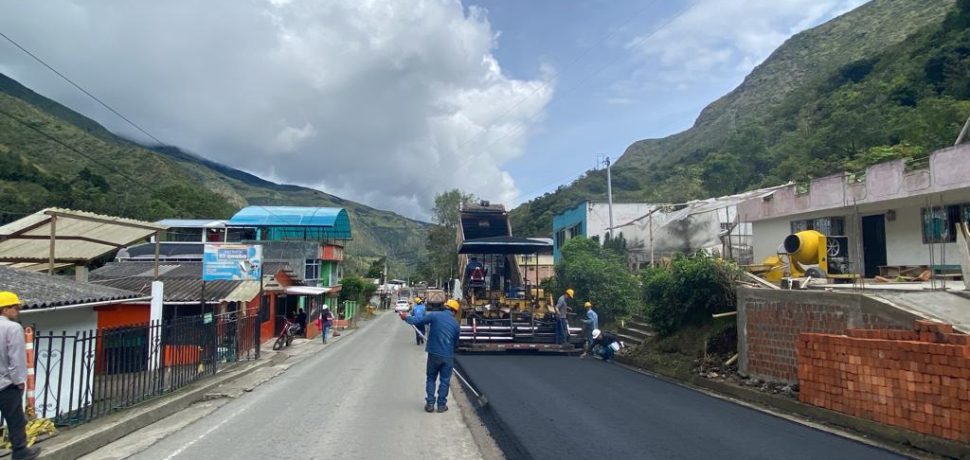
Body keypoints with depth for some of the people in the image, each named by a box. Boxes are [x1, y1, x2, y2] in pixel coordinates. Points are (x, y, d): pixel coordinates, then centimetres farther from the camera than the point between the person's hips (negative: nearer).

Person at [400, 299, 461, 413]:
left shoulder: (434, 315, -8)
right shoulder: (456, 324, 0)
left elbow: (417, 320, -10)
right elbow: (456, 343, 10)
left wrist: (406, 317, 7)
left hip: (434, 354, 0)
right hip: (448, 356, 0)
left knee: (431, 379, 17)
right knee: (444, 381, 13)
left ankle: (430, 404, 17)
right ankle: (441, 405, 16)